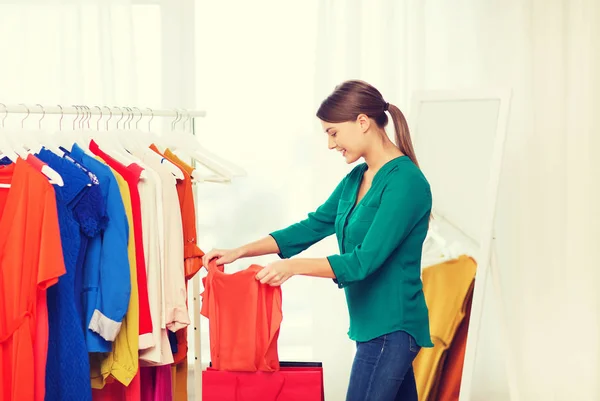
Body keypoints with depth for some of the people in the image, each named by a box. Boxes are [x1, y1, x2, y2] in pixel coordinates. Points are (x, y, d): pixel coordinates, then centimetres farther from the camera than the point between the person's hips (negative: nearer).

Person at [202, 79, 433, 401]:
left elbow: (365, 261, -21)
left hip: (390, 326, -9)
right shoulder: (356, 179, 11)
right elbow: (312, 227, 15)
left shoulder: (404, 181, -16)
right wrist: (239, 252, 9)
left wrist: (294, 266, -24)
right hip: (373, 323, 9)